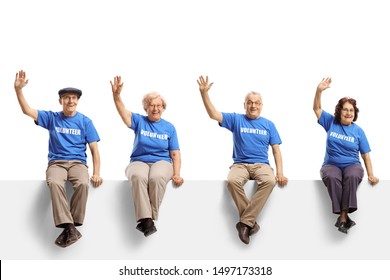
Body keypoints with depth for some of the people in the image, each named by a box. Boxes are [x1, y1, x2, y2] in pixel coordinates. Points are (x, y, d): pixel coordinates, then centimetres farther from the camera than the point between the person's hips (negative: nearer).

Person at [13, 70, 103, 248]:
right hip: (56, 162, 0)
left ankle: (71, 226, -22)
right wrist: (18, 89, -15)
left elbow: (94, 149, 4)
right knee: (54, 183, -36)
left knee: (82, 183, -35)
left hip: (78, 162, 0)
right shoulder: (52, 118, 10)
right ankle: (69, 228, -38)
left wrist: (96, 173, -9)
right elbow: (27, 111, 0)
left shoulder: (85, 121, 7)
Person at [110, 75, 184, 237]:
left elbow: (175, 154, 9)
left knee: (156, 177, -37)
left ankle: (147, 219, -27)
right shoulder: (139, 121, 9)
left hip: (162, 162, 0)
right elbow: (123, 112, -9)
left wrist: (176, 174, -8)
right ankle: (146, 220, -42)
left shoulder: (169, 128, 11)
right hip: (139, 161, 0)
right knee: (138, 176, -37)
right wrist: (116, 95, -29)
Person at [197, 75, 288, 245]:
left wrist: (280, 173, -5)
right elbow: (213, 115, -2)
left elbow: (276, 150, 9)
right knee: (232, 181, -36)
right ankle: (251, 222, -22)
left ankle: (245, 222, -30)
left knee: (270, 181, -35)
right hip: (240, 164, 0)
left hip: (261, 165, 1)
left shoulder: (269, 125, 12)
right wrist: (204, 93, -14)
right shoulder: (236, 119, 9)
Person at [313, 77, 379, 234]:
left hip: (352, 165, 0)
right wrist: (319, 91, -16)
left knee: (352, 176, -37)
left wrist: (371, 175, -6)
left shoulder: (358, 131, 6)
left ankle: (343, 215, -36)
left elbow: (366, 155, 6)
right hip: (331, 164, 0)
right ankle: (344, 216, -34)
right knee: (332, 177, -37)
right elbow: (317, 108, 2)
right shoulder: (331, 123, 7)